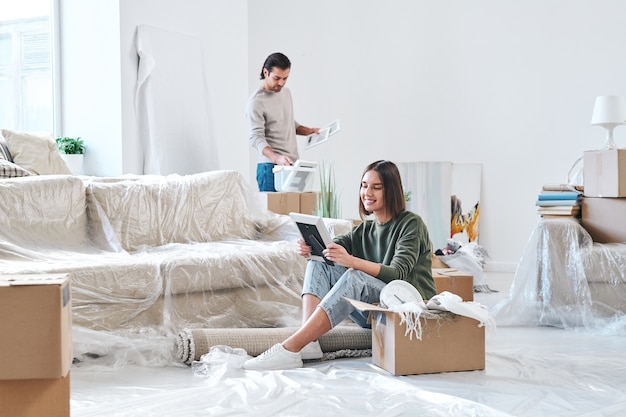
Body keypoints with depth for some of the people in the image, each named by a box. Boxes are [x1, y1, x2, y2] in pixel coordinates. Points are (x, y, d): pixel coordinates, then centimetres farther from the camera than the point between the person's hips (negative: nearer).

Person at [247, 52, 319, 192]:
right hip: (271, 167, -7)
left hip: (292, 164, 7)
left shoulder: (286, 92, 14)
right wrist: (276, 158, -31)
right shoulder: (256, 102, -10)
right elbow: (256, 138, -16)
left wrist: (308, 131, 9)